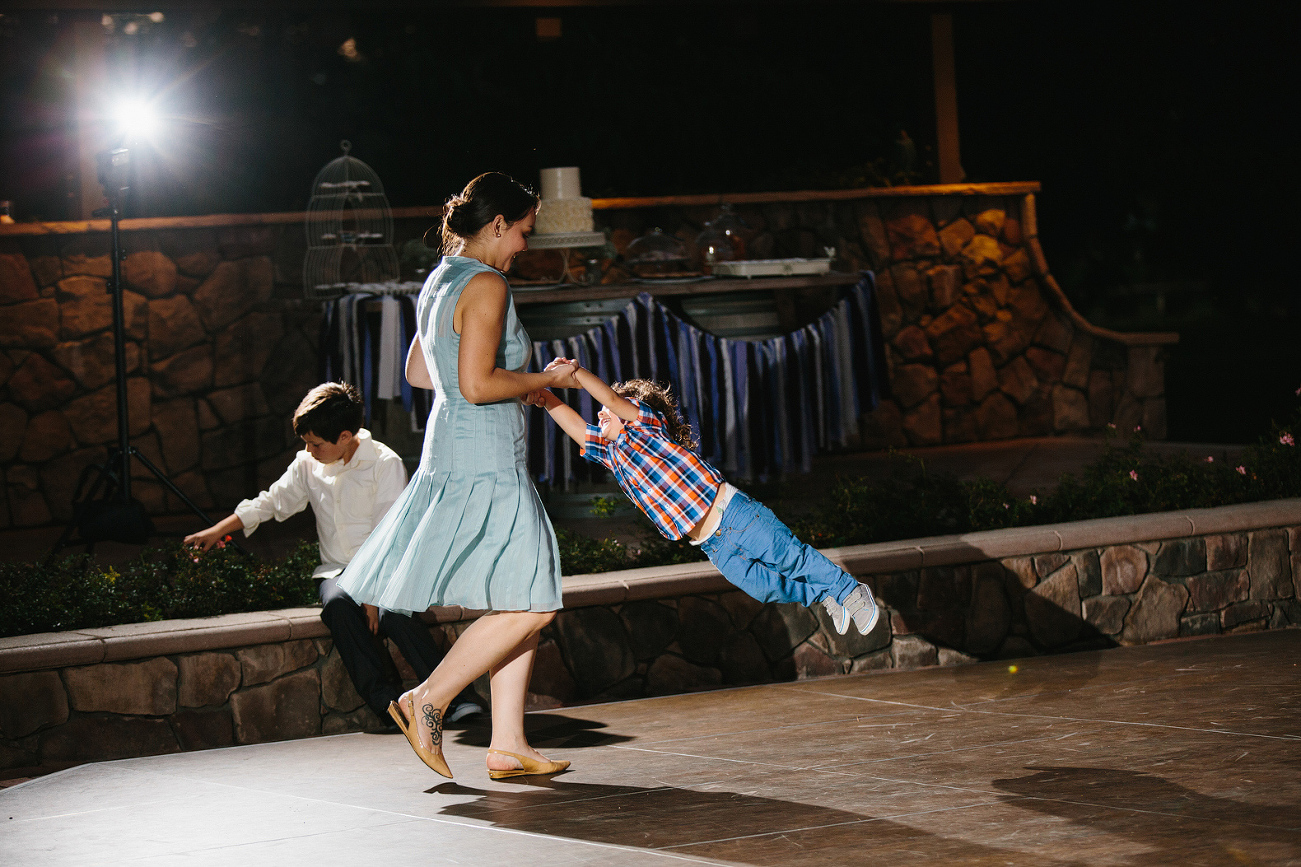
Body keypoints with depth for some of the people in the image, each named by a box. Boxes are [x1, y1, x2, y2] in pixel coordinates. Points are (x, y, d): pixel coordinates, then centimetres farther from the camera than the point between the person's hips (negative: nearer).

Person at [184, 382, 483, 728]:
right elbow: (271, 502, 21)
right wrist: (218, 531, 13)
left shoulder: (385, 463, -6)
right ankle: (386, 699, -35)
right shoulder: (307, 465, 9)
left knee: (393, 614, -36)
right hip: (337, 570, 4)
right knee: (338, 603, -33)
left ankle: (457, 698, -30)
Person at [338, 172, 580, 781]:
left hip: (453, 454, 10)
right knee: (528, 607, -8)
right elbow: (477, 385, -22)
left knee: (523, 604, 10)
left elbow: (418, 373, 24)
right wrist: (544, 379, -7)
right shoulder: (485, 285, -14)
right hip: (483, 463, -10)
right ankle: (428, 700, -3)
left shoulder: (439, 283, 15)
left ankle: (508, 746, 9)